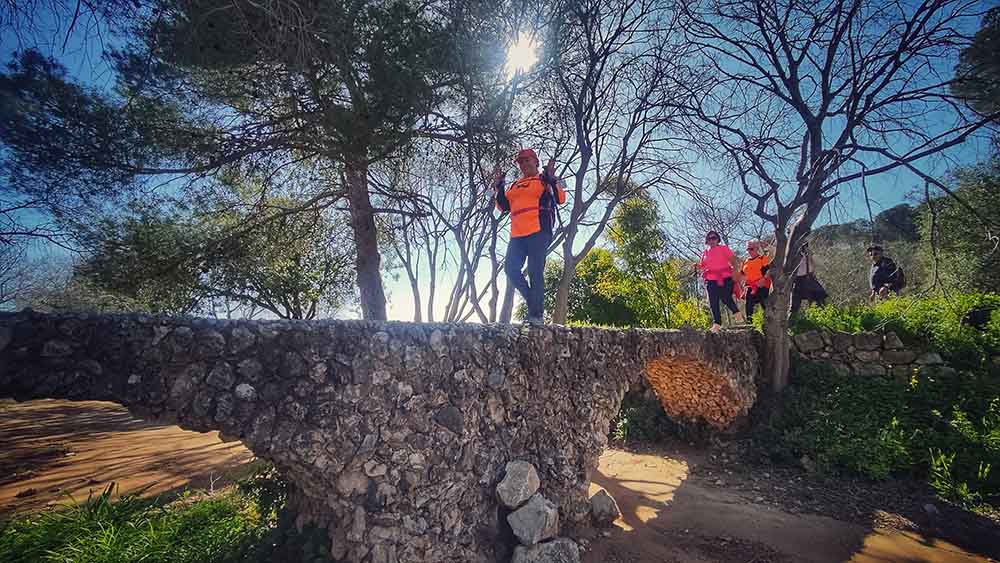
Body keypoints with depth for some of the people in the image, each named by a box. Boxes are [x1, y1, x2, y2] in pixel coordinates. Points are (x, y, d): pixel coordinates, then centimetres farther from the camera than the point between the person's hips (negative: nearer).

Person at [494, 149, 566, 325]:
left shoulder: (544, 180, 9)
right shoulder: (515, 186, 26)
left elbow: (561, 199, -3)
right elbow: (503, 206, 20)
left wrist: (551, 178, -13)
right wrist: (499, 185, 12)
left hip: (539, 232, -6)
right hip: (517, 235, 7)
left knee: (535, 272, -10)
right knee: (510, 269, -2)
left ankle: (537, 314, -6)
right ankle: (533, 301, 12)